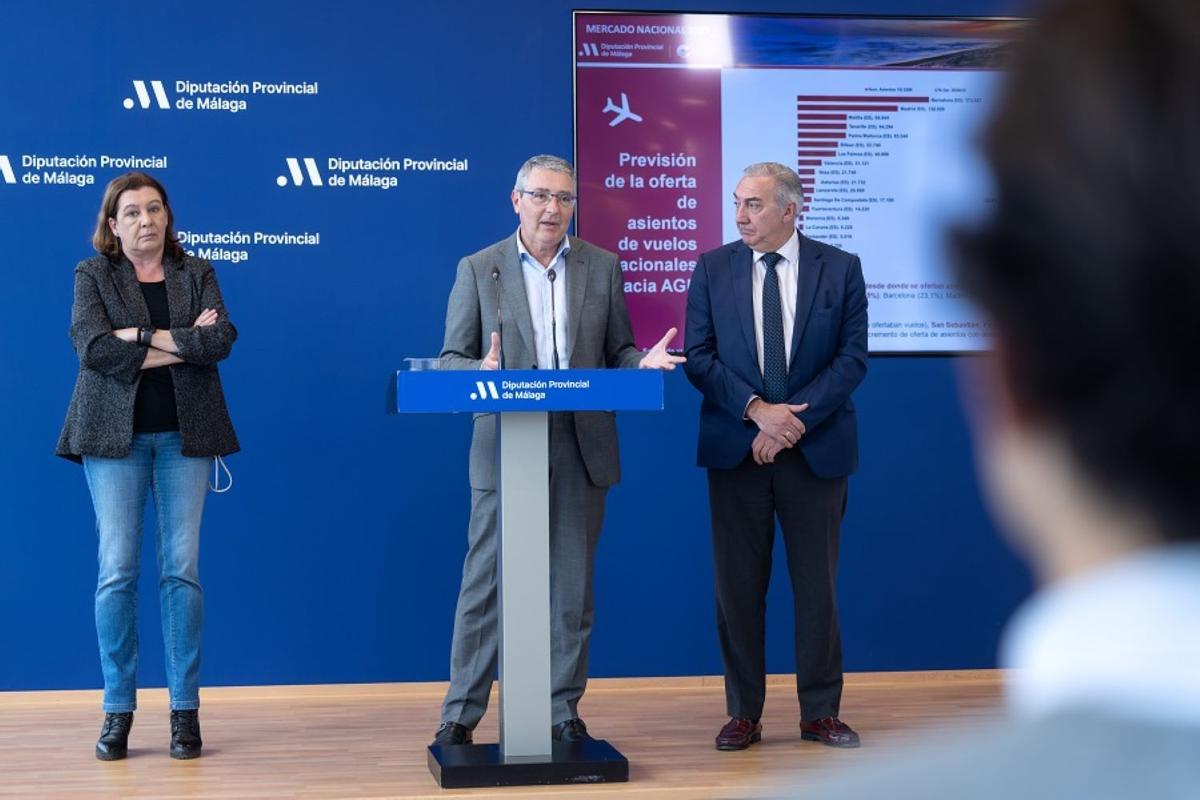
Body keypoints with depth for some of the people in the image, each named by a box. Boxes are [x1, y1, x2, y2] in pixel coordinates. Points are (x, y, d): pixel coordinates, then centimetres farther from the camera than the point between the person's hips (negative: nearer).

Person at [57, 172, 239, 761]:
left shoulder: (196, 273, 10)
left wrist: (144, 336, -13)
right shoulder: (92, 274, 5)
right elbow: (95, 348, -12)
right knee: (117, 570, -2)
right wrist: (182, 346, -12)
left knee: (182, 569, 0)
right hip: (115, 434, -1)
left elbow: (222, 338, -8)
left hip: (184, 434, 1)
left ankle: (185, 710, 7)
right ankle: (117, 711, 8)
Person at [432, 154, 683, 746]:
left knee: (571, 585, 7)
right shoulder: (478, 270, 3)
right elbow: (450, 360, 2)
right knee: (485, 583, 0)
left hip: (581, 450, 2)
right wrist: (483, 371, -20)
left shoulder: (602, 268, 9)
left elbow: (616, 353, 11)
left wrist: (643, 362, -11)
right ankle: (461, 713, 9)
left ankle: (563, 710, 17)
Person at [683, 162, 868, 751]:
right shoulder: (712, 269, 4)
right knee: (738, 584, 4)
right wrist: (756, 409, -15)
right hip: (735, 449, 1)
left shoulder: (840, 269, 1)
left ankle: (820, 713, 17)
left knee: (816, 582, 6)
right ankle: (744, 714, 14)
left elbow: (852, 358, -3)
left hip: (816, 449, -1)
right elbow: (698, 357, -1)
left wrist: (794, 421, -14)